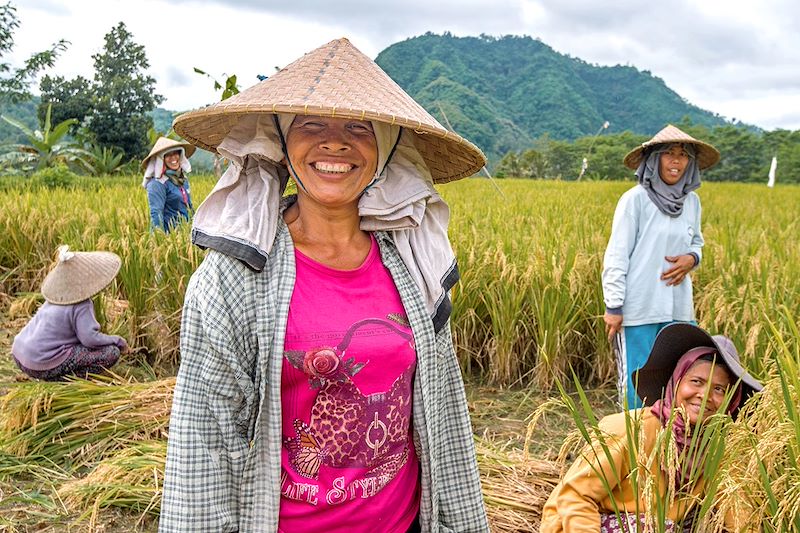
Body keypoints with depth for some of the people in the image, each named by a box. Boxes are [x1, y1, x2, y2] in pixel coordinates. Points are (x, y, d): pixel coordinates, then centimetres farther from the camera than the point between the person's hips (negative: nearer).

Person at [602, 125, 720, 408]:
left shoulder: (692, 201, 8)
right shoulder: (635, 199, -8)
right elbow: (616, 256, -8)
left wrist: (692, 258, -2)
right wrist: (613, 307, -11)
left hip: (678, 308, 5)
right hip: (639, 308, -5)